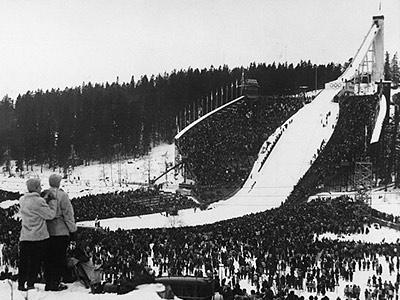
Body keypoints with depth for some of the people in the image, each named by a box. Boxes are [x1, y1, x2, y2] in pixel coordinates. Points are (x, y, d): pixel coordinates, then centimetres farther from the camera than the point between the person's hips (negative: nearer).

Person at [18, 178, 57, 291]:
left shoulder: (22, 200, 7)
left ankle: (21, 284, 16)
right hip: (38, 236, -6)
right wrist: (52, 202, 1)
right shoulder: (39, 201, -15)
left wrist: (45, 200, 11)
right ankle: (30, 284, 5)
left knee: (23, 261, 11)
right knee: (35, 262, 3)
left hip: (24, 236, 6)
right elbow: (50, 215, -12)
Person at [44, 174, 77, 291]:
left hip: (47, 232, 5)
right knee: (60, 258, 3)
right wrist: (73, 230, -3)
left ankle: (48, 282, 17)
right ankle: (55, 283, 3)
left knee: (49, 258, 12)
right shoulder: (62, 195, -12)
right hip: (61, 231, -5)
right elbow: (68, 215, -10)